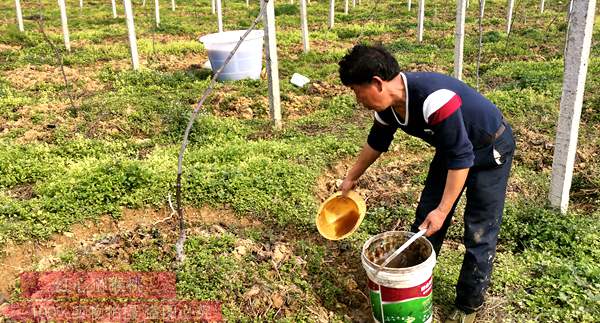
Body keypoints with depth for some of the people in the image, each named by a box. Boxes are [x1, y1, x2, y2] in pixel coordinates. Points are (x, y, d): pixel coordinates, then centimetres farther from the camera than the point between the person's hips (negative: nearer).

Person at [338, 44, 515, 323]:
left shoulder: (434, 98, -39)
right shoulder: (387, 105, -13)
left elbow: (462, 157, -33)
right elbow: (377, 143, 8)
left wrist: (444, 210, -30)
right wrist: (351, 179, 18)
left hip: (490, 148, -7)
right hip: (452, 148, 8)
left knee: (479, 232, -4)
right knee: (425, 218, 9)